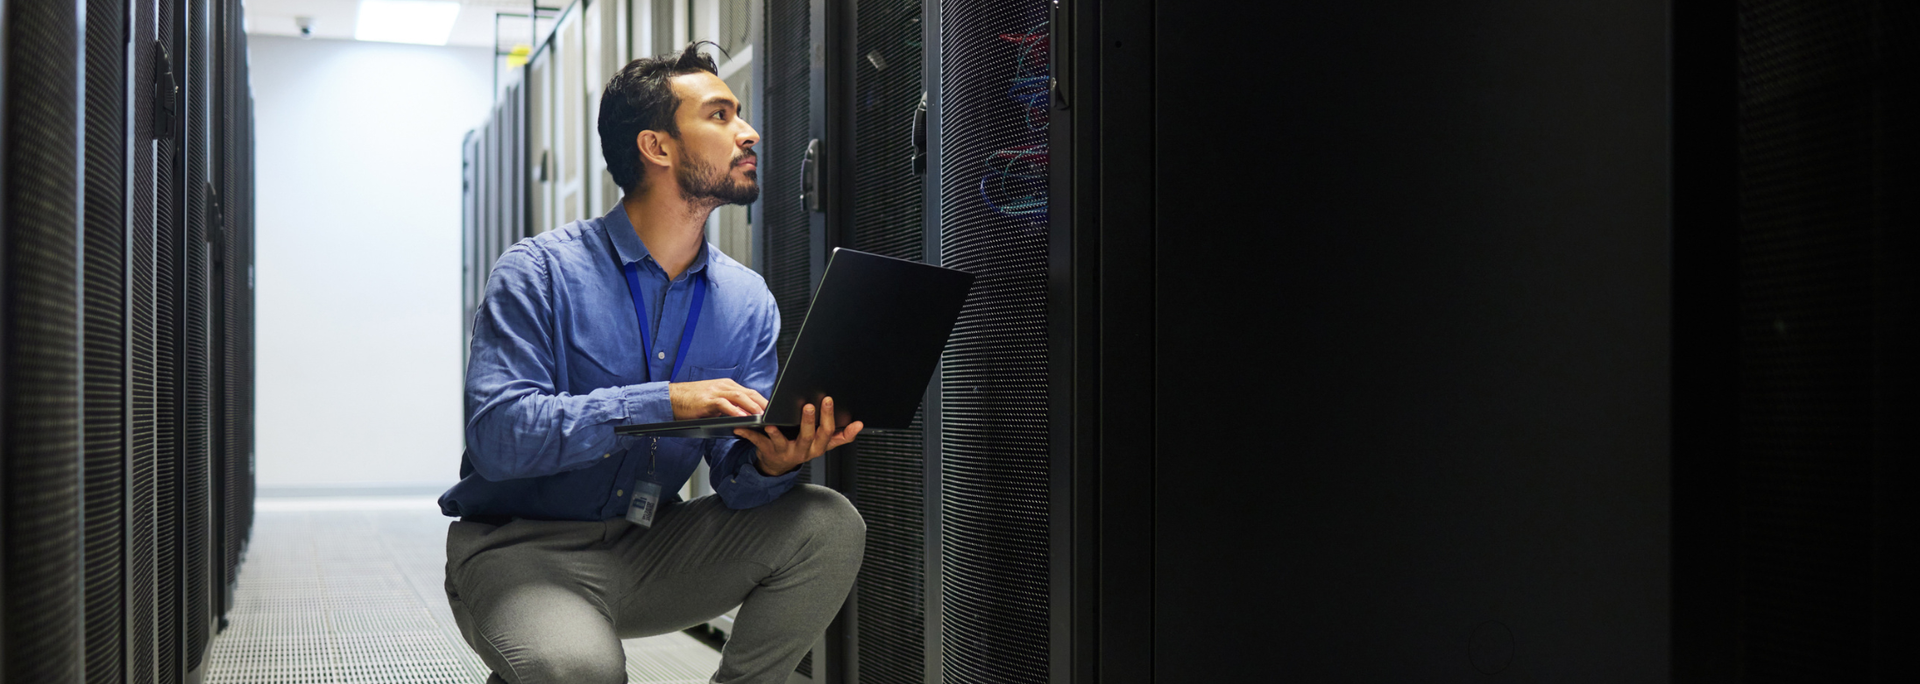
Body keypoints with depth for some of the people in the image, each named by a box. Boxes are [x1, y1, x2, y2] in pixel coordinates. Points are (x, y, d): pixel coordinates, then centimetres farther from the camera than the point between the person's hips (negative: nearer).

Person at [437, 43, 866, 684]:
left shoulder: (747, 300, 3)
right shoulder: (541, 271, -12)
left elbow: (735, 475, -1)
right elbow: (498, 435, -23)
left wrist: (771, 461, -26)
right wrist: (661, 402, -31)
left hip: (651, 546, 5)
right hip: (522, 549, -5)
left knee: (828, 526, -16)